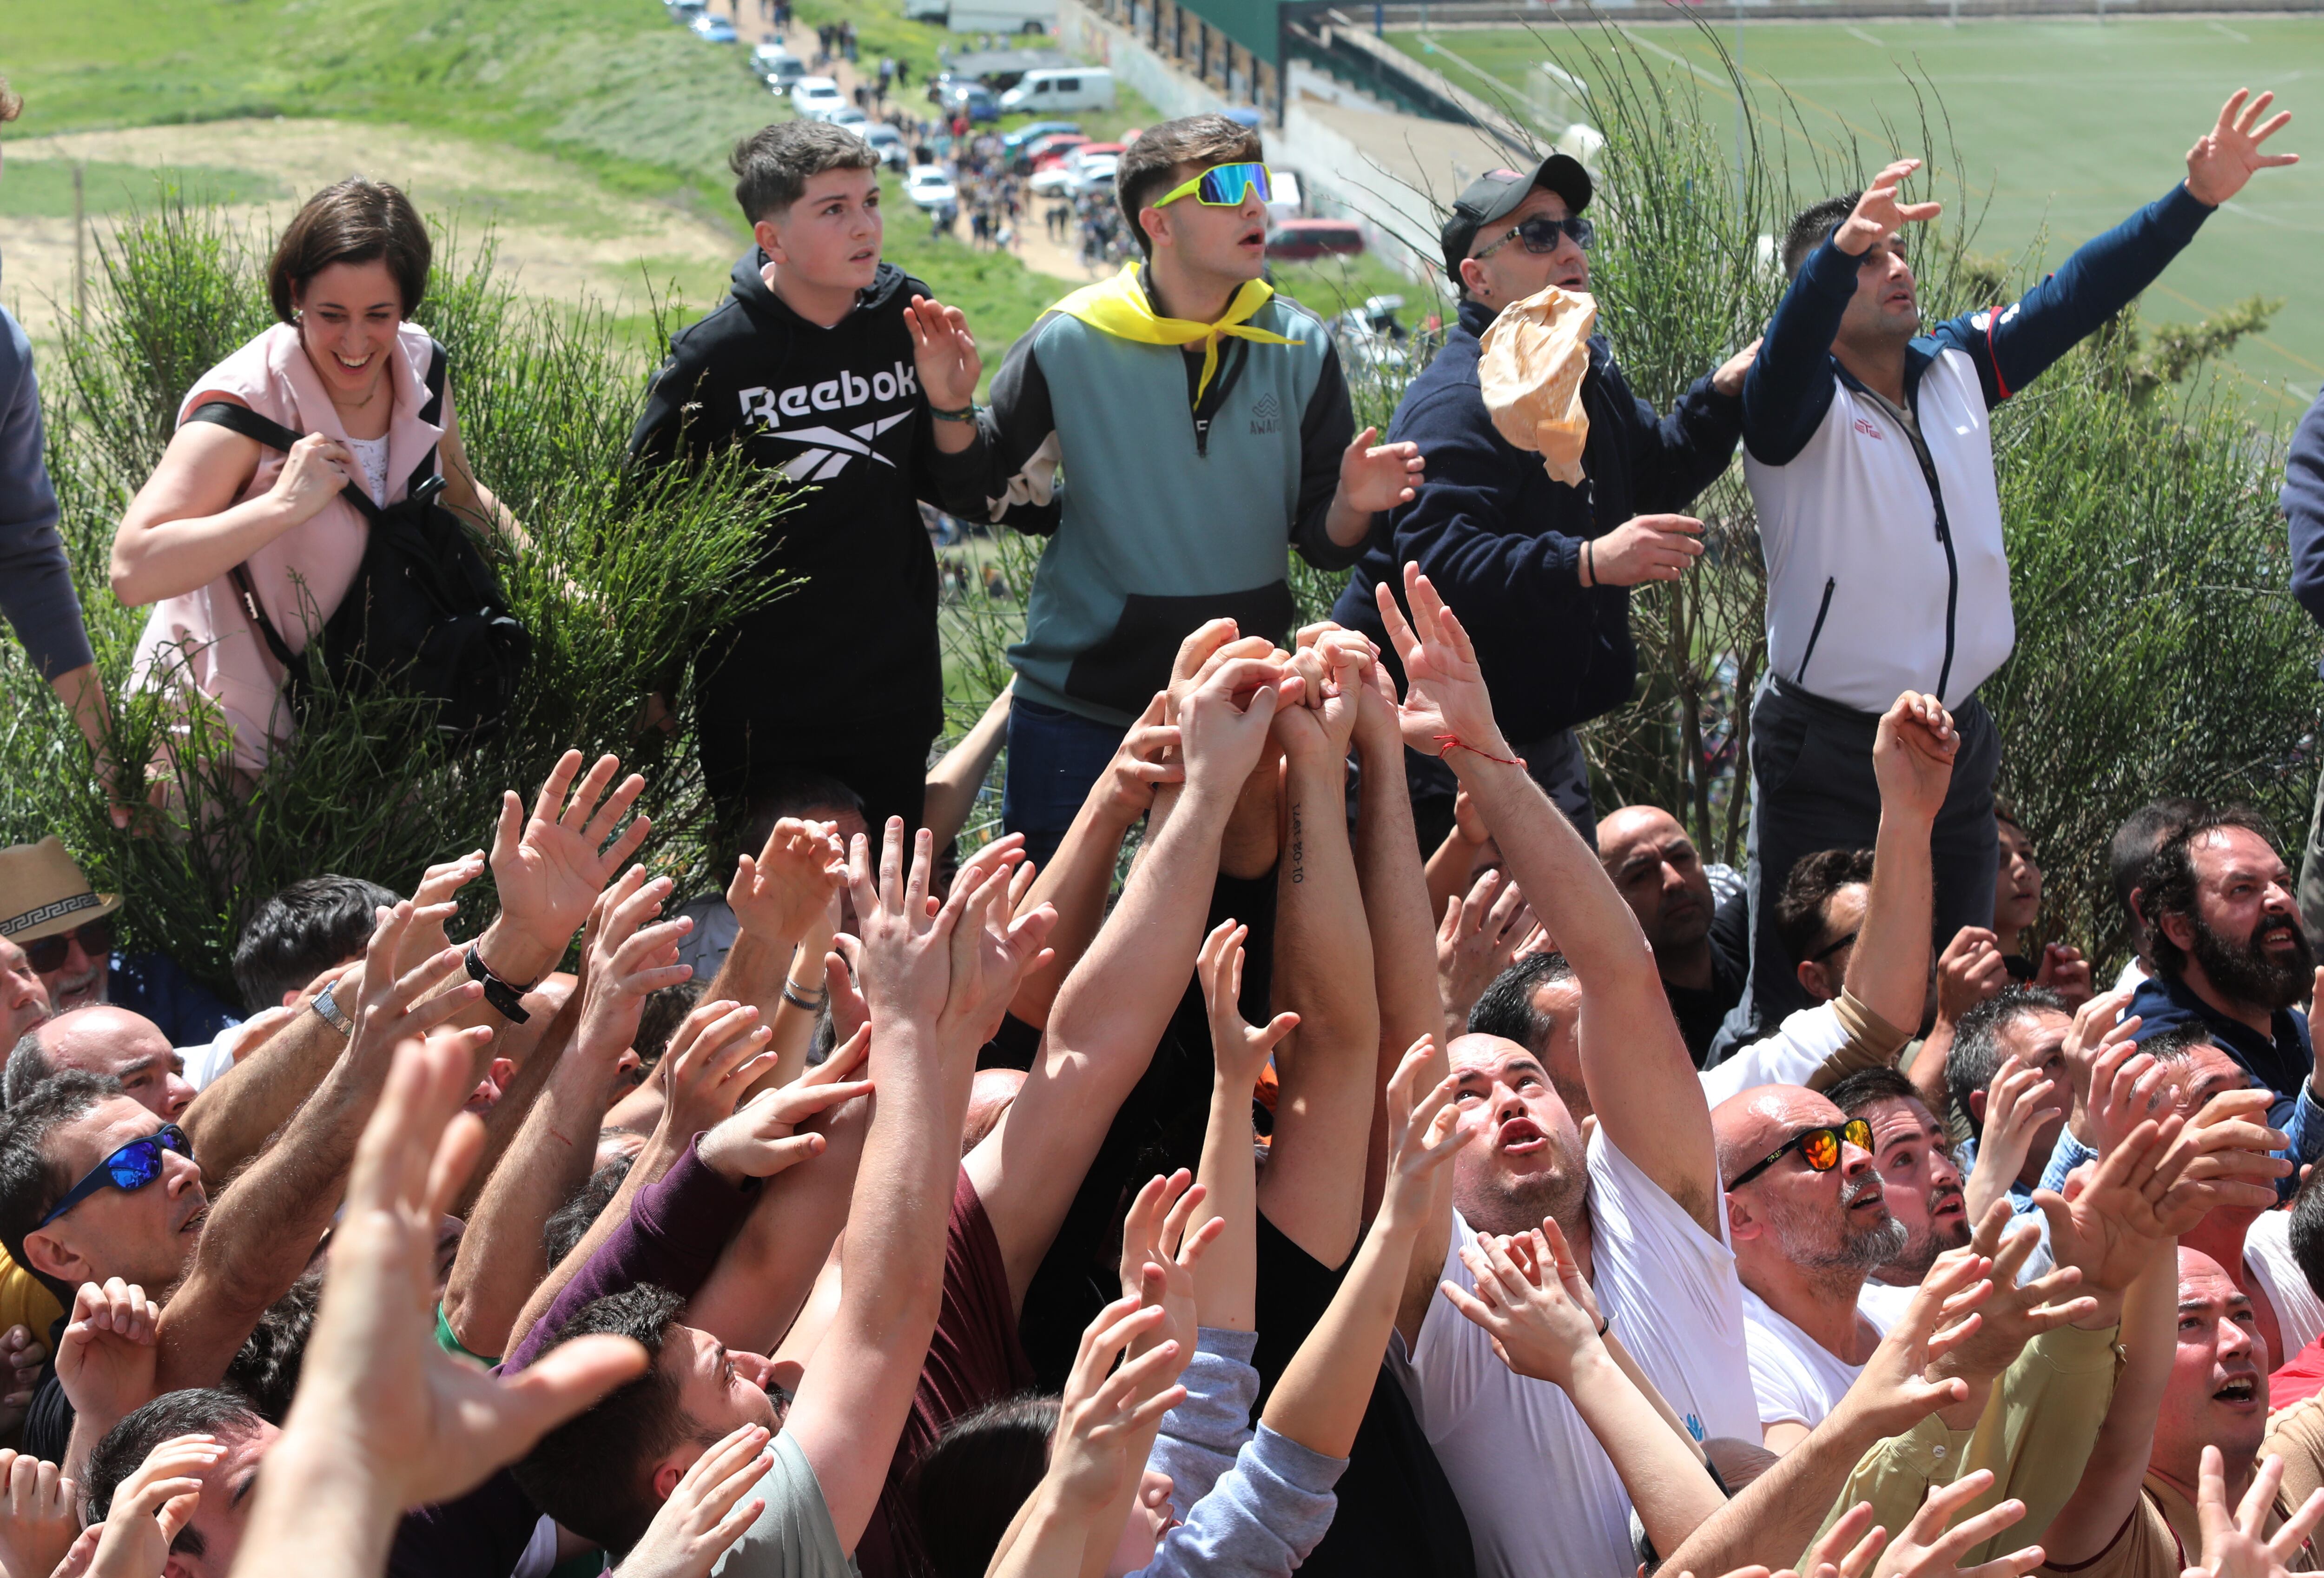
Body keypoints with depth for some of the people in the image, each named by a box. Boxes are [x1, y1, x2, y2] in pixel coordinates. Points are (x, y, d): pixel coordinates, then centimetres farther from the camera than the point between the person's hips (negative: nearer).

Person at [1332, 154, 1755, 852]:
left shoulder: (1589, 370, 11)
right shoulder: (1458, 402, -21)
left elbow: (1655, 475, 28)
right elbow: (1436, 559, -35)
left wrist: (1722, 395, 11)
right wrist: (1588, 562, -44)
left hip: (1542, 735, 9)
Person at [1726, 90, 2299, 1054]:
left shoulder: (1958, 369, 7)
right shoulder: (1799, 404, -11)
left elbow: (2080, 294, 8)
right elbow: (1794, 334, -33)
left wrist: (2197, 198, 0)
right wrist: (1843, 246, -53)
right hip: (1828, 750, -6)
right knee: (1799, 1008, -6)